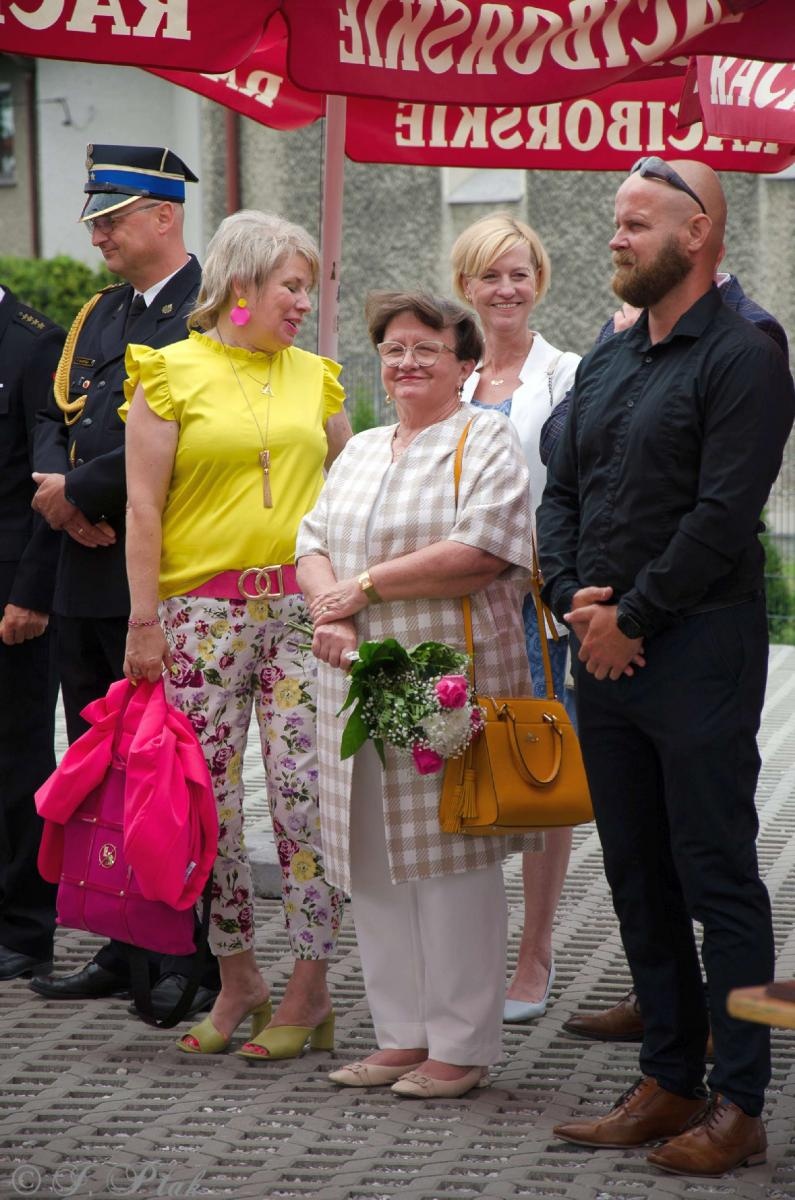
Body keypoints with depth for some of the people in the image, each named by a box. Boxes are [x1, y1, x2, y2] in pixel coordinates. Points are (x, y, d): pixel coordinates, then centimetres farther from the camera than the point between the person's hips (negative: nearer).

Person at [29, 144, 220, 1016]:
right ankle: (122, 949, 20)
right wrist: (54, 486, -3)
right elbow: (56, 415, 18)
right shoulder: (98, 314, 18)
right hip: (88, 575, 9)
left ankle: (191, 961, 3)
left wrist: (77, 492, -13)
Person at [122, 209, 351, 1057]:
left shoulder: (314, 376, 13)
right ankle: (237, 980, 16)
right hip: (204, 612, -2)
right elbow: (143, 507, -2)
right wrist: (144, 621, -6)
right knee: (207, 801, 2)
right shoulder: (171, 373, 1)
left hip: (304, 606, 2)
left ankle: (310, 987, 3)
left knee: (306, 794, -5)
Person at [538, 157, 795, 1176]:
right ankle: (669, 1083, 21)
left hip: (698, 651, -8)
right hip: (604, 652, 8)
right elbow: (561, 492, 15)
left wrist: (631, 616, -13)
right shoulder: (605, 364, 17)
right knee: (638, 880, 12)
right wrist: (575, 599, -2)